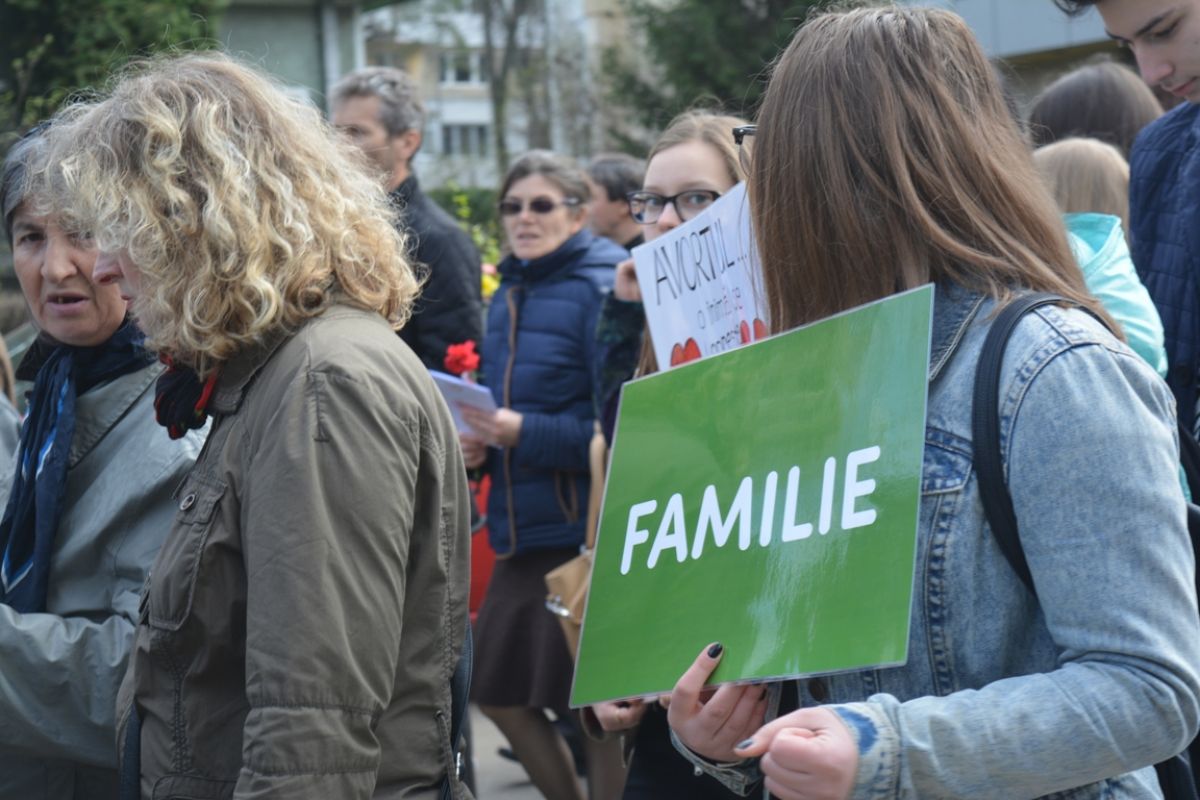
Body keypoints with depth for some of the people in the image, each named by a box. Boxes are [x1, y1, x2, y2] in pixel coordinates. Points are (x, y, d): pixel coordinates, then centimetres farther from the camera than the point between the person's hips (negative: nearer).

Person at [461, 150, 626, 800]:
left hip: (584, 530, -8)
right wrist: (478, 443, 4)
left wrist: (527, 432, -21)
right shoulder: (507, 296, 14)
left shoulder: (600, 289, -10)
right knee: (499, 694, 14)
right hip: (519, 531, 8)